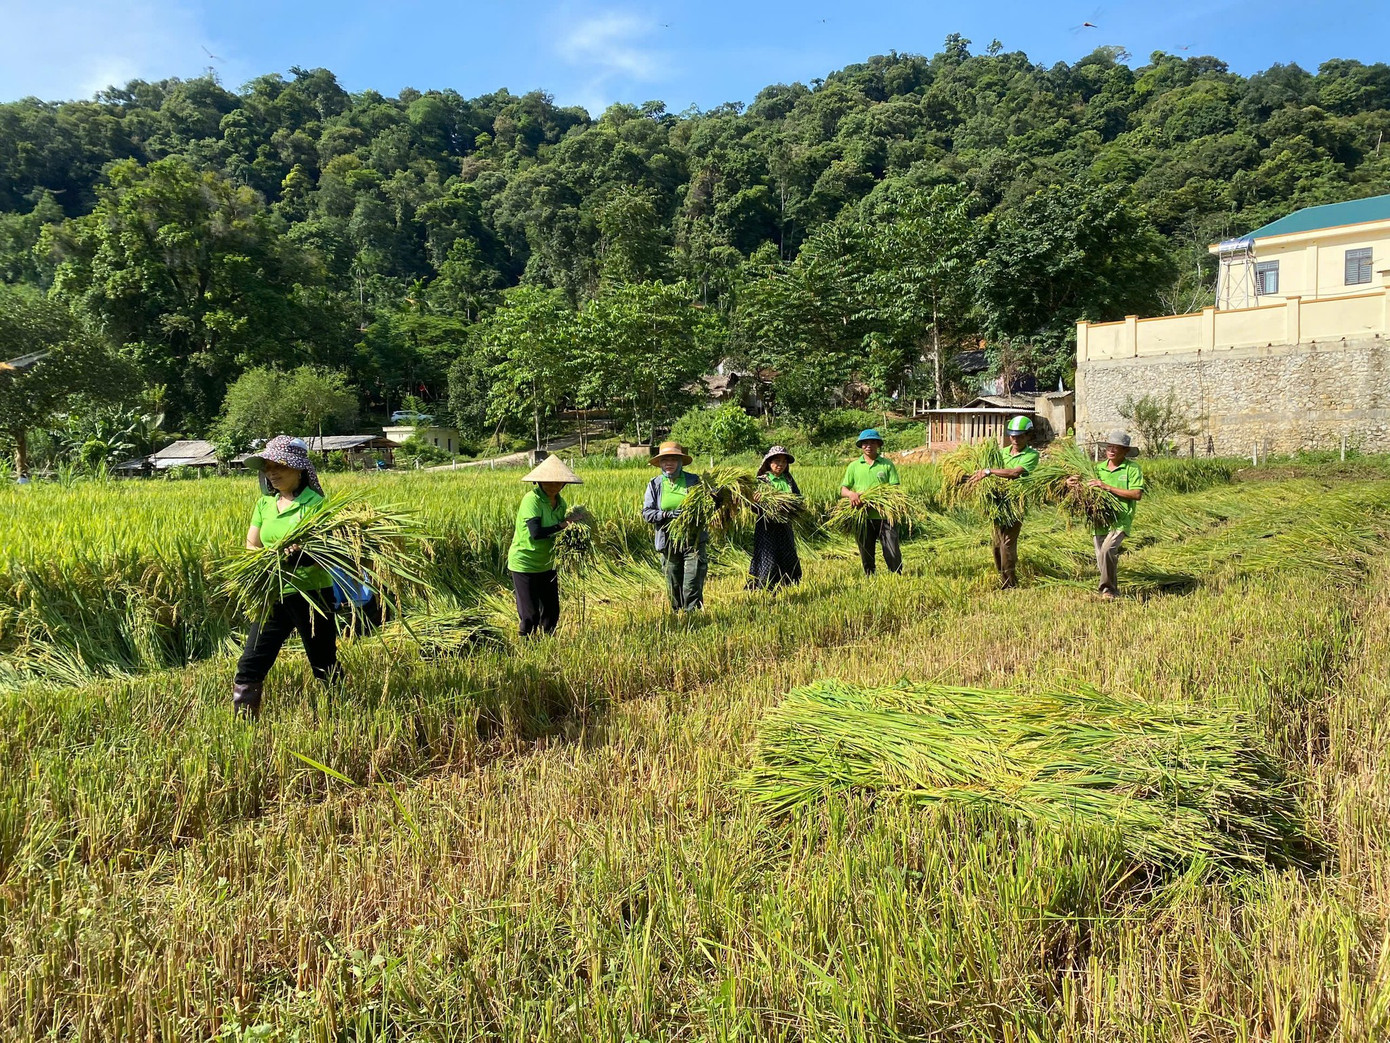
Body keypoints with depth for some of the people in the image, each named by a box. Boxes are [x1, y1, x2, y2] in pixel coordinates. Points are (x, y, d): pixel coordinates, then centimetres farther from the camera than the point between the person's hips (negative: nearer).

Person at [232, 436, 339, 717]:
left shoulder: (315, 503, -10)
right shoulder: (264, 503, 8)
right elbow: (250, 546, 8)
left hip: (311, 596, -5)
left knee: (325, 668, 9)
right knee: (250, 666, 2)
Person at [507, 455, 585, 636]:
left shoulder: (560, 502, 3)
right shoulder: (532, 499, -20)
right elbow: (535, 533, -30)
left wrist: (572, 522, -11)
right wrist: (562, 525, -26)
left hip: (546, 565, 8)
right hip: (524, 565, -7)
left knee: (552, 611, 15)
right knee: (530, 615, -2)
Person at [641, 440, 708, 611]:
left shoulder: (693, 481, 4)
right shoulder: (655, 484, 7)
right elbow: (647, 513, 0)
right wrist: (668, 514, -17)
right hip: (668, 544, 2)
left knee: (692, 589, -9)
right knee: (674, 589, 9)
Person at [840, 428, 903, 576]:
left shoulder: (887, 464, 7)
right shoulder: (854, 466, 11)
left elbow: (896, 487, 3)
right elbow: (843, 489, 9)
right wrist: (851, 494, -14)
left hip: (884, 515, -2)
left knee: (893, 553, -5)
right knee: (866, 554, 10)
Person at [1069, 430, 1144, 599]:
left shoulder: (1132, 468, -3)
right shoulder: (1099, 467, 11)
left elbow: (1137, 495, -12)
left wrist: (1107, 487, -15)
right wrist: (1072, 482, -7)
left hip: (1121, 519, -5)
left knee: (1107, 549, -26)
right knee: (1102, 560, 9)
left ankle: (1108, 590, -12)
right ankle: (1113, 589, 30)